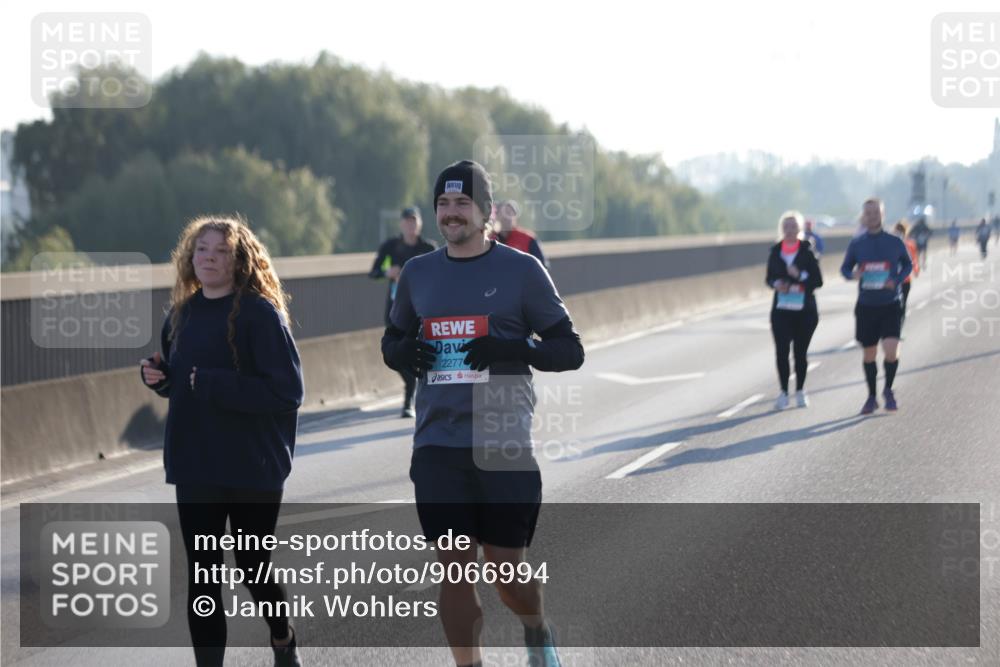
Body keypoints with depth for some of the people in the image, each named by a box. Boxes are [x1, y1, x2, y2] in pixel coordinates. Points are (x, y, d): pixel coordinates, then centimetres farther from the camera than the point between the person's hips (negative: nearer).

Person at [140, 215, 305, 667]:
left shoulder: (260, 313, -12)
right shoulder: (183, 313, 7)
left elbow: (287, 391, -19)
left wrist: (213, 384, -23)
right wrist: (158, 376, -3)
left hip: (254, 467, -5)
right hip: (194, 467, 5)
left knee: (253, 567, 10)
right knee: (202, 575, 2)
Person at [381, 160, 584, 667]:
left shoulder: (521, 270, -1)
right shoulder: (418, 273, 10)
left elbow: (570, 350, 1)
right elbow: (391, 341, 22)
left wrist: (514, 349, -19)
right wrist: (403, 351, -3)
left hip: (504, 446, -3)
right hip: (436, 447, 3)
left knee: (506, 567, 2)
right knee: (453, 569, 1)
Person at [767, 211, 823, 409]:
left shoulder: (807, 250, -3)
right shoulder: (775, 251, 5)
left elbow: (818, 281, -3)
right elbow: (769, 279, 13)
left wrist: (800, 276, -18)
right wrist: (776, 284, -9)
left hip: (805, 309, -1)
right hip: (781, 309, 1)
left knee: (800, 352, 6)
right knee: (781, 351, -9)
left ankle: (800, 391, 21)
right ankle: (783, 392, -2)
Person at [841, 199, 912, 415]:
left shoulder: (894, 243, -1)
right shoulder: (856, 245, 2)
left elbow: (908, 265, 10)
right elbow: (845, 268, 11)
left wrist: (897, 280, -9)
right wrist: (853, 275, -12)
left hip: (890, 305, -2)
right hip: (866, 306, 2)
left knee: (891, 350, -17)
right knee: (869, 354, 8)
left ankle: (888, 390, 9)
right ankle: (872, 397, 25)